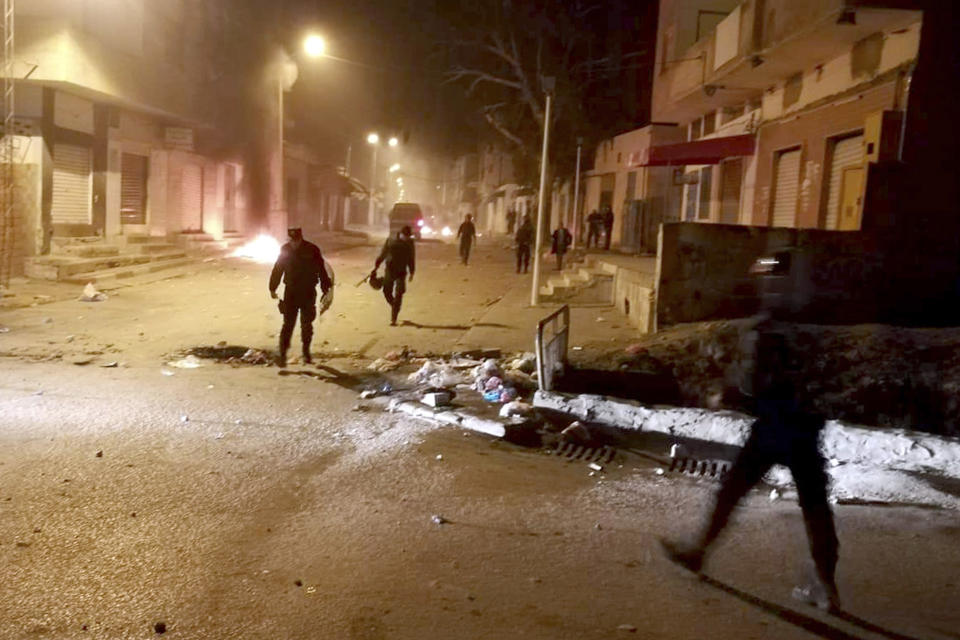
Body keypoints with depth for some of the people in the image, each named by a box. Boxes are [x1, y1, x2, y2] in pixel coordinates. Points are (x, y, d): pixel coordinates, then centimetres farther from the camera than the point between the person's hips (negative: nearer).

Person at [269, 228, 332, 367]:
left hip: (308, 293, 0)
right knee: (288, 324, -5)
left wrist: (326, 289, -2)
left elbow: (322, 271, -2)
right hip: (290, 293, 0)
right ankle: (282, 354, -4)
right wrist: (273, 288, 9)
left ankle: (306, 352, 26)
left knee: (307, 325, 10)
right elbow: (277, 270, 8)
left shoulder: (312, 250, -6)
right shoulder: (285, 250, 0)